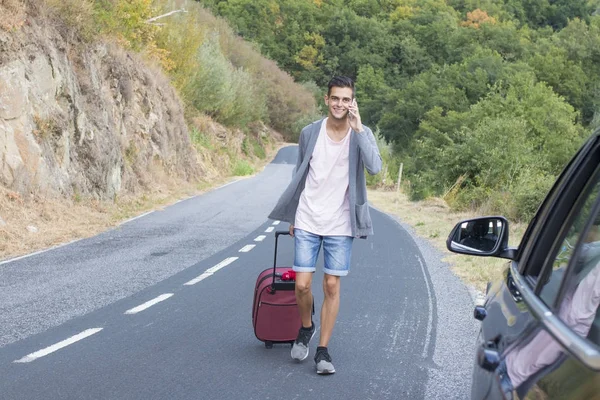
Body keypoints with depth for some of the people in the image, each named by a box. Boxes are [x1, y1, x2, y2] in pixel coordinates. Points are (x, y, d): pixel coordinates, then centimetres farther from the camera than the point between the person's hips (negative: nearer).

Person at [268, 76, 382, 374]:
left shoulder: (362, 135, -4)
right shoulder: (310, 132, 0)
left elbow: (375, 167, -23)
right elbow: (299, 175, 10)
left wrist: (358, 128, -26)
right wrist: (292, 216, 13)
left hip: (340, 225, -1)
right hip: (307, 222, 1)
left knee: (332, 286, 2)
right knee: (302, 285, -2)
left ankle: (323, 351, 13)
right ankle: (306, 328, 28)